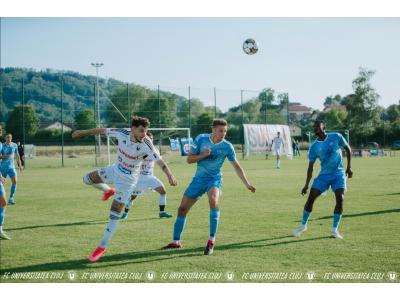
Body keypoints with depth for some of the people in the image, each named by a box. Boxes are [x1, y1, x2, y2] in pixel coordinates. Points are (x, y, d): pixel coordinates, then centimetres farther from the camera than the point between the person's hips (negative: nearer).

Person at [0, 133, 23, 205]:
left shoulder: (14, 145, 4)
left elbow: (17, 155, 17)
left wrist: (20, 165, 16)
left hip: (11, 167, 2)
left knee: (14, 181, -15)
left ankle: (11, 198, -9)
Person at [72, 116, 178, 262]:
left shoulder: (146, 145, -28)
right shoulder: (122, 133, -18)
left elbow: (159, 160, -34)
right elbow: (103, 130, -4)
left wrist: (170, 174, -50)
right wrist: (82, 132, 4)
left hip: (128, 179, -5)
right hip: (115, 169, 5)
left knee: (114, 214, -5)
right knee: (87, 179, 13)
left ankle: (102, 247, 7)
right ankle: (109, 192, 37)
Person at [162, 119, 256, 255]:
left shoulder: (227, 146, -9)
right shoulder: (201, 139, -8)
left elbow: (236, 166, 0)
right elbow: (189, 159, -4)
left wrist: (247, 184, -4)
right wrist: (203, 155, -21)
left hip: (214, 179, -2)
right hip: (199, 178, 2)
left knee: (213, 201, -33)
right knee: (182, 208, 4)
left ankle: (211, 240, -24)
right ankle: (176, 241, 24)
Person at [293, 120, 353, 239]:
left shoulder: (336, 137, -6)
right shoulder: (314, 146, -2)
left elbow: (348, 149, 6)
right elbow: (311, 166, 3)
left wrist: (349, 167, -1)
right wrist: (306, 185, -1)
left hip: (338, 174, -1)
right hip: (324, 175, 1)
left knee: (340, 199, -17)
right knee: (311, 198, -7)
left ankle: (334, 229, -5)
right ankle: (303, 225, 12)